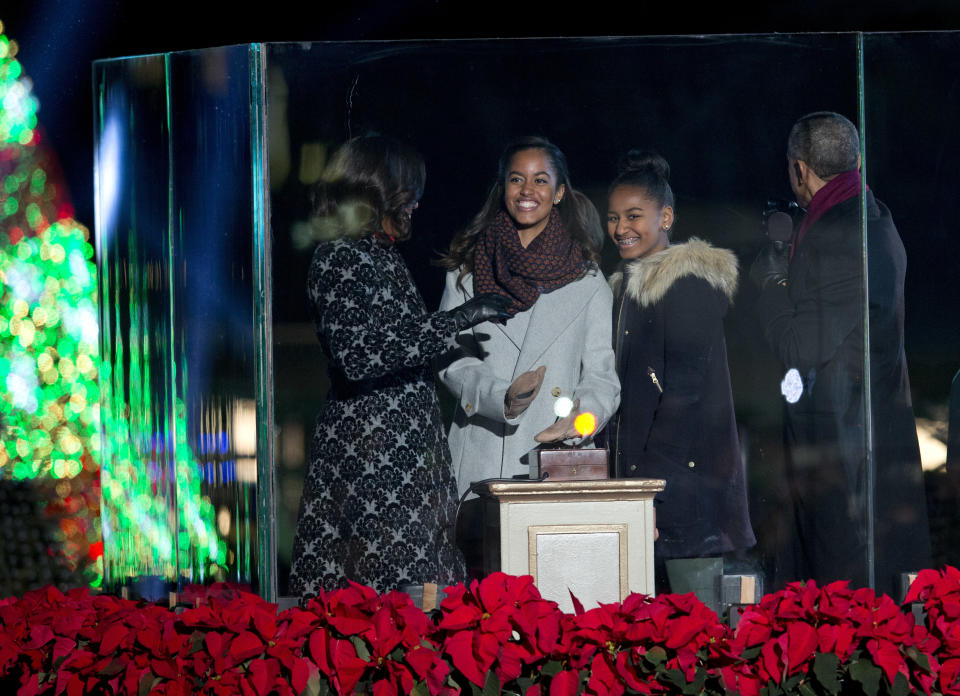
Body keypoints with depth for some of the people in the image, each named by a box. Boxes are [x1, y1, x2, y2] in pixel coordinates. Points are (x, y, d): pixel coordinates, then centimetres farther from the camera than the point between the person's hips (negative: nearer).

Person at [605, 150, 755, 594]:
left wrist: (656, 472, -18)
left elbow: (685, 387, -14)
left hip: (685, 475, -8)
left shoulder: (691, 283, -8)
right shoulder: (627, 285, 19)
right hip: (636, 474, 8)